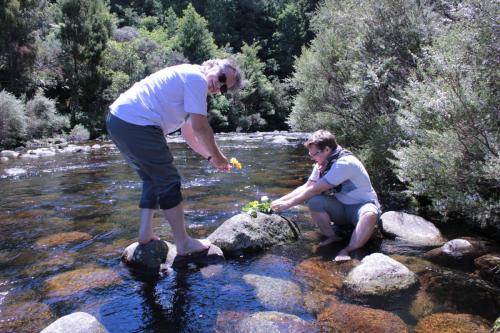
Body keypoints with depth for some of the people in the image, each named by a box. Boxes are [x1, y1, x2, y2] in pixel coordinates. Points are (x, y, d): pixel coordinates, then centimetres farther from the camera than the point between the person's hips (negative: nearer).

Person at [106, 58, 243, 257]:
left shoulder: (185, 78, 26)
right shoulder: (196, 78, -5)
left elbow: (187, 131, 27)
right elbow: (200, 127, -12)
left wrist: (210, 157, 22)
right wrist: (217, 157, 1)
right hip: (137, 125, -11)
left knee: (153, 179, 19)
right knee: (169, 182, -3)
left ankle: (145, 235, 21)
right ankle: (183, 244, 5)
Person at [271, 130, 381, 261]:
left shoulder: (345, 163, -25)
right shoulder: (322, 164, 1)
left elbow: (316, 189, -25)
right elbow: (305, 187, 6)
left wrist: (288, 204, -18)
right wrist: (280, 201, -4)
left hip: (362, 205, -6)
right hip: (341, 208, 6)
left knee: (370, 215, -41)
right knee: (314, 201, -23)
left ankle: (348, 251, -34)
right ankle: (332, 238, -9)